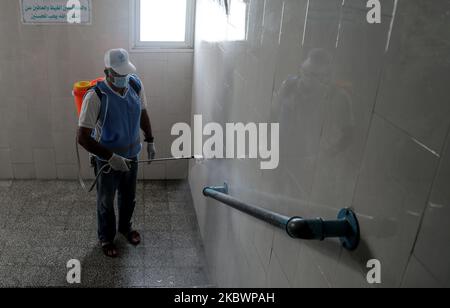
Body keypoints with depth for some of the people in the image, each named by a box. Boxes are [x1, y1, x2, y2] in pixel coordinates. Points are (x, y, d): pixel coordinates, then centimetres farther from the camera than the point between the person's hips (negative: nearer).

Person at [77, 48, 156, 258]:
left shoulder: (136, 85, -12)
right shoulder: (95, 96, -28)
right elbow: (83, 138, -27)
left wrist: (150, 140, 10)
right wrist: (111, 157, -29)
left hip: (131, 156, 5)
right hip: (106, 160, -4)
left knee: (128, 197, 24)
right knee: (106, 201, 17)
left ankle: (125, 227, 52)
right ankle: (106, 238, 42)